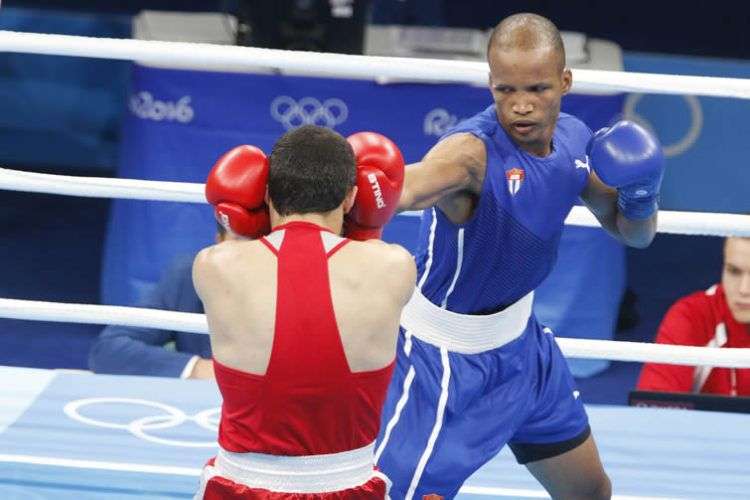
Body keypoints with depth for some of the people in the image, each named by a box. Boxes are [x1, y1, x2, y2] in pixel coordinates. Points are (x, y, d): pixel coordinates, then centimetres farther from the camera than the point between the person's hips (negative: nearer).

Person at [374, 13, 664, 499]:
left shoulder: (576, 140, -7)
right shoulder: (474, 150, -30)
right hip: (444, 357, -7)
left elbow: (634, 233, 7)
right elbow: (404, 188, -53)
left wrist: (640, 193, -16)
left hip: (519, 340, 7)